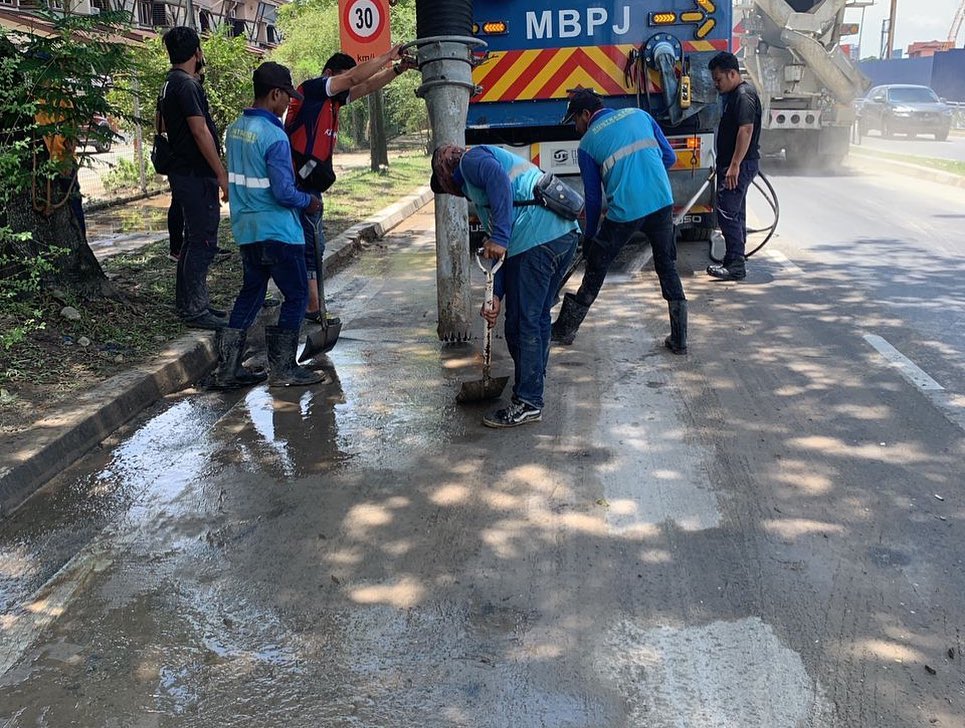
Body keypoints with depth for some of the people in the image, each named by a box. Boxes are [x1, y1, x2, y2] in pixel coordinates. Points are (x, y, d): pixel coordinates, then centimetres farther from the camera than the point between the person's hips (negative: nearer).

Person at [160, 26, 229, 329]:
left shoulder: (170, 84, 17)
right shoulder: (188, 85, -14)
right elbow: (200, 132, -20)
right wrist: (222, 175, -17)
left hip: (184, 173, 10)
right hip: (197, 176, -10)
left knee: (193, 240, 16)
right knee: (203, 242, -8)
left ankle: (186, 303, 23)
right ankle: (196, 310, -5)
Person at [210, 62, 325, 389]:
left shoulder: (235, 128, 8)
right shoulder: (273, 136, -18)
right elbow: (283, 191, -20)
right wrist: (309, 201, -3)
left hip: (246, 230, 8)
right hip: (277, 232, -8)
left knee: (250, 293, 16)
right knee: (296, 296, 5)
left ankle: (228, 369, 17)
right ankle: (282, 369, 9)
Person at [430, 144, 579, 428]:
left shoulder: (471, 160, 9)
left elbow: (499, 179, -17)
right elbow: (511, 253, 28)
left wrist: (498, 239, -17)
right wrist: (496, 296, 23)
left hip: (537, 239, -10)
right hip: (566, 233, 10)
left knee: (522, 324, -1)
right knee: (538, 317, 20)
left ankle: (527, 404, 7)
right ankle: (534, 390, 31)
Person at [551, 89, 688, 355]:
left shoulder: (587, 143, 6)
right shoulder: (639, 115, 15)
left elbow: (593, 197, 8)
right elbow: (669, 157, 13)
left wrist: (589, 236, 20)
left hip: (624, 212, -3)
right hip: (662, 203, 3)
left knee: (596, 268, 13)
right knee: (668, 268, 16)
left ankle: (565, 329, 25)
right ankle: (679, 339, 15)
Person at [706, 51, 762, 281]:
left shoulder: (744, 95, -15)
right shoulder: (735, 95, 18)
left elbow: (746, 130, -24)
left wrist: (734, 165, -27)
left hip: (739, 166, -11)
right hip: (733, 165, 11)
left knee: (728, 213, -11)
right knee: (735, 214, 14)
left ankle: (735, 266, -9)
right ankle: (734, 262, 21)